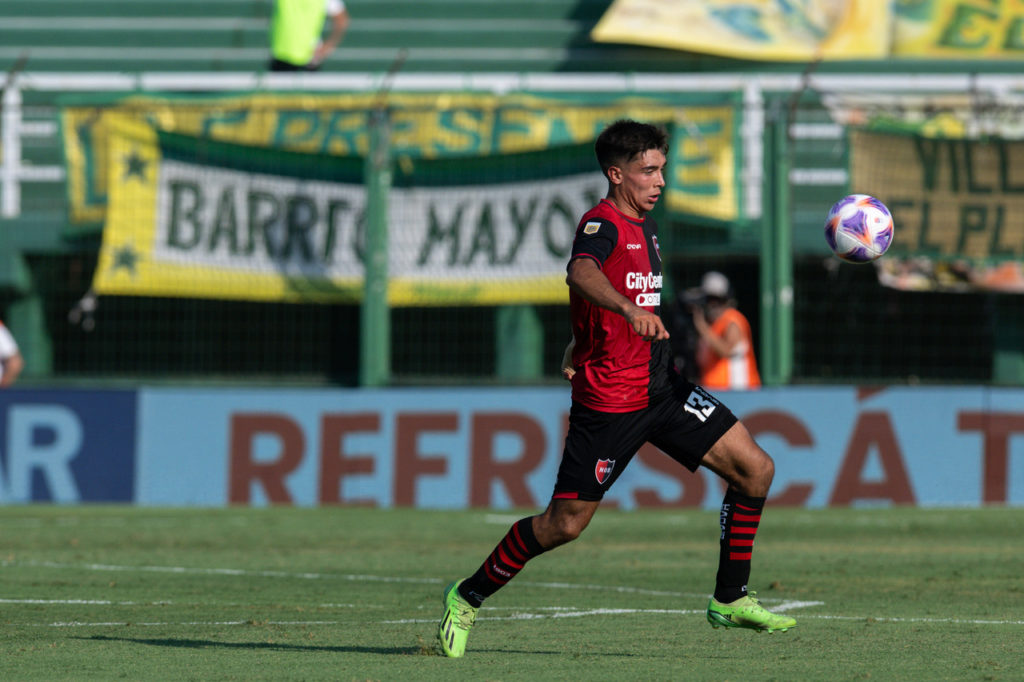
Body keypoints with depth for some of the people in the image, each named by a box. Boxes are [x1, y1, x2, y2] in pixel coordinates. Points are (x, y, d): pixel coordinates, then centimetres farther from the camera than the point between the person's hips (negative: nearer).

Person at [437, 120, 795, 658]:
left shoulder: (644, 225, 13)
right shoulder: (602, 225, -15)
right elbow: (581, 274, -39)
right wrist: (631, 310, -56)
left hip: (660, 387, 8)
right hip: (609, 401, -8)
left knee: (755, 469, -2)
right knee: (565, 523, -5)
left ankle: (730, 599, 8)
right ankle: (467, 599, 13)